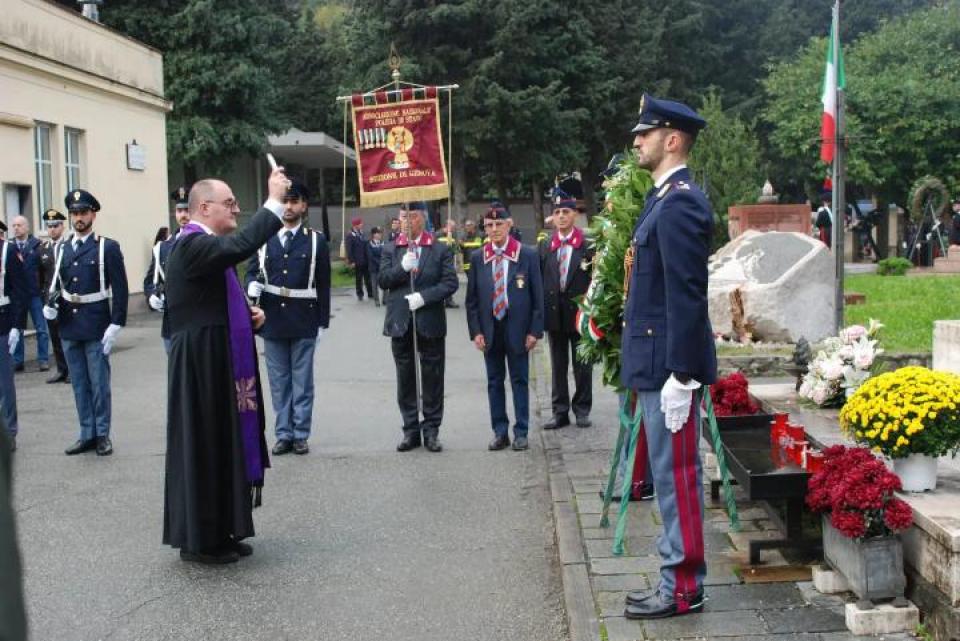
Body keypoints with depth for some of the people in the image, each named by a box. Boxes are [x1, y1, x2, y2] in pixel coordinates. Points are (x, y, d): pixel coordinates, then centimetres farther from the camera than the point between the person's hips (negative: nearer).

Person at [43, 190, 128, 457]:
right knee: (79, 384, 10)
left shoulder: (108, 247, -4)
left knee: (99, 383, 3)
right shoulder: (62, 250, 11)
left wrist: (115, 325, -13)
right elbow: (56, 285, 18)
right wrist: (50, 305, -3)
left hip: (96, 328, -5)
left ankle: (102, 434, 13)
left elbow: (120, 289, -8)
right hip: (69, 328, 5)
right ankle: (87, 434, 18)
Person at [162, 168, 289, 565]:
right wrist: (274, 201, -28)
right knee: (204, 445, -1)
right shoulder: (191, 244, -16)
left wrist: (251, 315, 5)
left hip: (221, 364, 10)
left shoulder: (211, 246, 16)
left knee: (225, 443, 14)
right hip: (202, 366, -10)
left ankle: (219, 531, 24)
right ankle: (199, 539, 10)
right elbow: (242, 245, -35)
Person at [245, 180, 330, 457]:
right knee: (279, 382, 8)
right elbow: (252, 269, 13)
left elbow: (323, 285, 1)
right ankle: (284, 434, 16)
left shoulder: (316, 240, 0)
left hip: (303, 322, -2)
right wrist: (253, 285, -11)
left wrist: (323, 322, -2)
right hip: (272, 320, 2)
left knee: (302, 382, 5)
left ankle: (300, 434, 12)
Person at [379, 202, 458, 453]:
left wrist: (423, 296, -16)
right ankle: (411, 430, 16)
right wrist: (403, 267, -17)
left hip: (430, 323, -2)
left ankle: (431, 430, 13)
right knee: (405, 380, 8)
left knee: (432, 379, 3)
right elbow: (383, 280, -1)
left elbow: (451, 282, -6)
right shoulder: (390, 249, 8)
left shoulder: (440, 250, 1)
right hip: (401, 324, 2)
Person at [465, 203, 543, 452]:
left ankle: (521, 433, 14)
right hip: (490, 329, 2)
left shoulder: (528, 255, -2)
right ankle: (500, 433, 17)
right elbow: (472, 298, 6)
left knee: (519, 380, 5)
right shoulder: (477, 258, 4)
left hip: (517, 328, -2)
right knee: (494, 382, 9)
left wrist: (534, 330, -8)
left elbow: (538, 296, -2)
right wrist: (476, 331, -3)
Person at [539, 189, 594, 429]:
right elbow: (539, 280, 6)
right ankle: (560, 412, 18)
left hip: (580, 311, -4)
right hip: (554, 313, 4)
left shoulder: (588, 245, -6)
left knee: (582, 365, 6)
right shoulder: (545, 247, 6)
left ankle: (582, 410, 17)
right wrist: (541, 311, 1)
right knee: (558, 366, 10)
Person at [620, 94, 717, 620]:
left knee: (676, 475, -2)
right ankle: (676, 580, 24)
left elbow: (687, 296, -21)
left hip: (670, 365, -10)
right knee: (671, 474, 15)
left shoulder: (680, 203, -16)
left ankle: (683, 588, 9)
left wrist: (681, 376, -22)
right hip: (657, 361, 10)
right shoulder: (664, 199, 15)